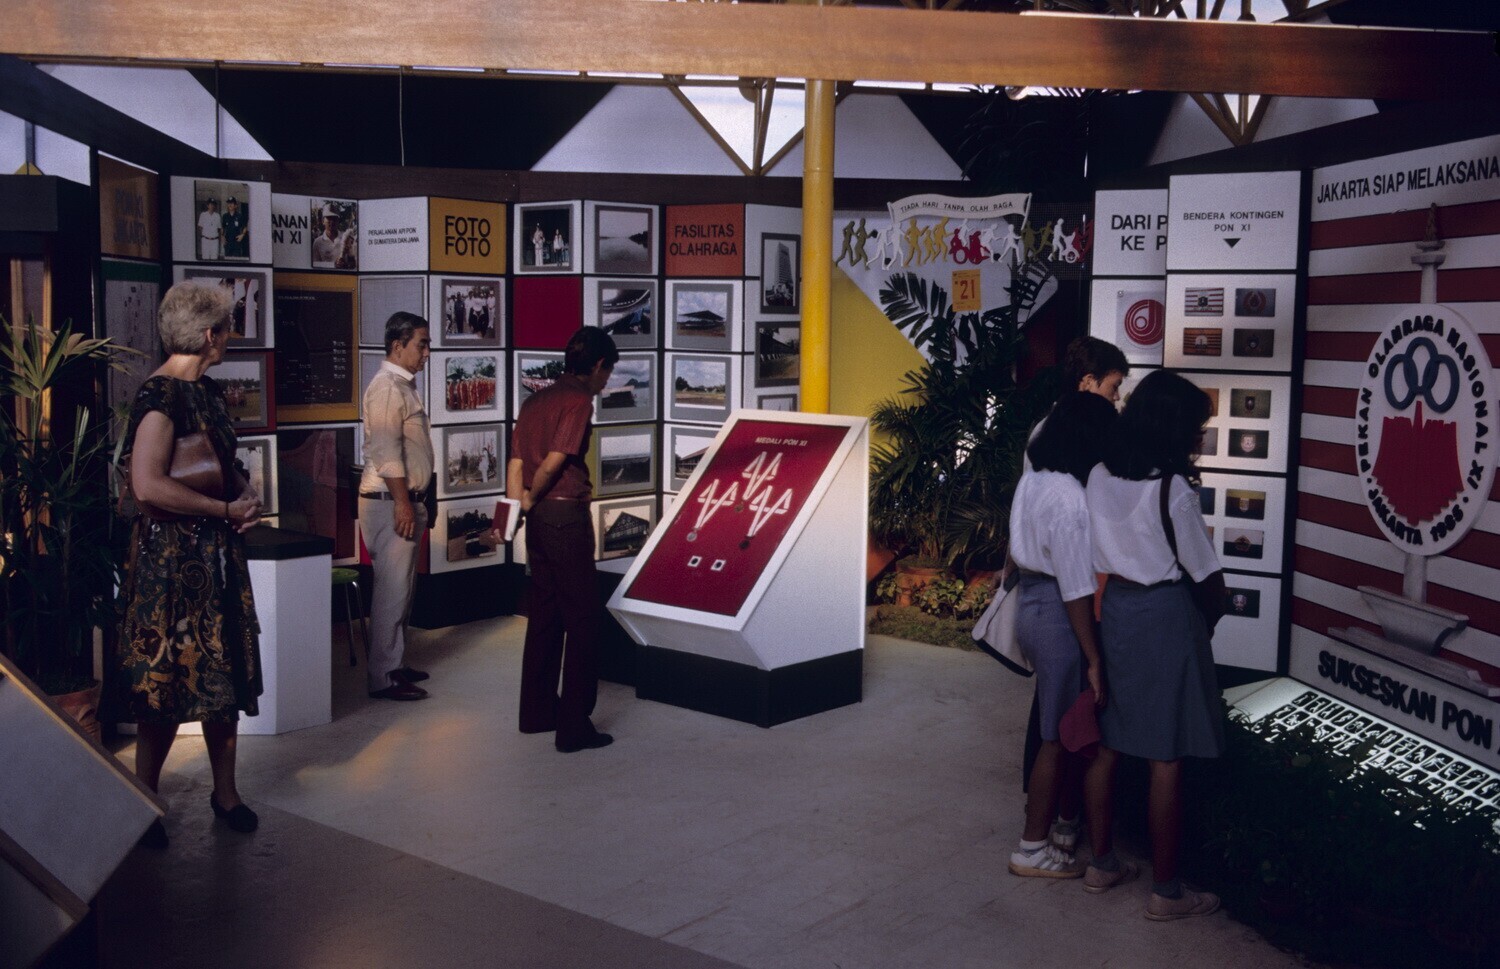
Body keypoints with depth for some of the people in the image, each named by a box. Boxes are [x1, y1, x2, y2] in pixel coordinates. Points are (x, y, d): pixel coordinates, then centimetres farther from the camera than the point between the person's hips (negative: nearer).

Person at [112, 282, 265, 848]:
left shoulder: (206, 390, 12)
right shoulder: (161, 395, -16)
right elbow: (147, 485, -27)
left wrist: (245, 494, 3)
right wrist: (227, 509, -18)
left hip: (218, 555, 8)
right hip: (171, 556, -8)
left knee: (225, 676, 12)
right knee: (167, 681, 0)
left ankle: (225, 791, 25)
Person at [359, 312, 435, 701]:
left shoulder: (404, 385, 16)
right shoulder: (387, 386, -15)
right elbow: (386, 451, -22)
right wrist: (402, 503, -23)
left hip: (406, 500, 10)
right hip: (390, 502, -10)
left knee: (401, 588, 16)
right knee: (392, 589, -7)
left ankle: (395, 664, 25)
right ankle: (383, 677, -2)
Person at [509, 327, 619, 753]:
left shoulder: (535, 401, 13)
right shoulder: (579, 401, -11)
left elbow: (515, 462, 7)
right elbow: (554, 462, -17)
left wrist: (518, 503, 4)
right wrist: (531, 499, -2)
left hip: (538, 520, 8)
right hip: (566, 516, -8)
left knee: (544, 613, 17)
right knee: (582, 619, -2)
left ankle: (538, 710, 26)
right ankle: (574, 726, -1)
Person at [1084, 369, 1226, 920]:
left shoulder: (1100, 477, 1)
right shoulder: (1172, 488, -17)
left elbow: (1099, 548, 8)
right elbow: (1204, 573, -8)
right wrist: (1220, 599, 11)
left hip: (1110, 608, 7)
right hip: (1163, 615, -7)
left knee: (1106, 743, 15)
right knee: (1167, 757, 2)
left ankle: (1102, 863, 28)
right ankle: (1166, 892, 11)